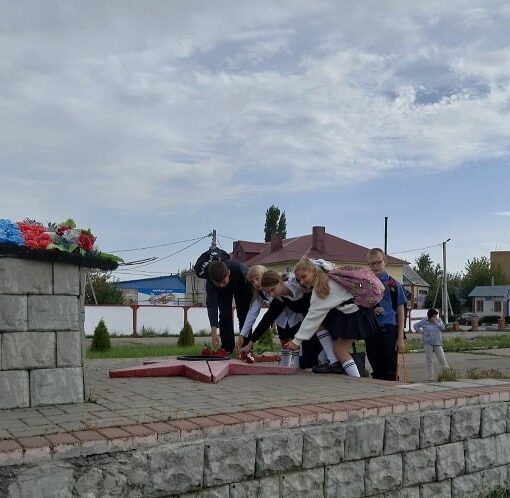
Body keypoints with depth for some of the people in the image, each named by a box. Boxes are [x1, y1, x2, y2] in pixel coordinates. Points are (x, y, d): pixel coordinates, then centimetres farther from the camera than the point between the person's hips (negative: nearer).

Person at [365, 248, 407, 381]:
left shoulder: (394, 285, 1)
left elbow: (400, 311, 2)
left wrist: (400, 337, -3)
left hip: (389, 331, -2)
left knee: (390, 372, 0)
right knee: (376, 371, 9)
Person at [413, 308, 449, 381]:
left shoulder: (438, 320, 9)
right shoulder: (424, 321, 2)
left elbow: (443, 327, -4)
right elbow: (415, 325, 8)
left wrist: (436, 322, -12)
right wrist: (420, 331, -6)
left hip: (437, 343, 2)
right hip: (428, 343, -2)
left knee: (442, 358, -4)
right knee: (429, 359, 0)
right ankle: (430, 376, 5)